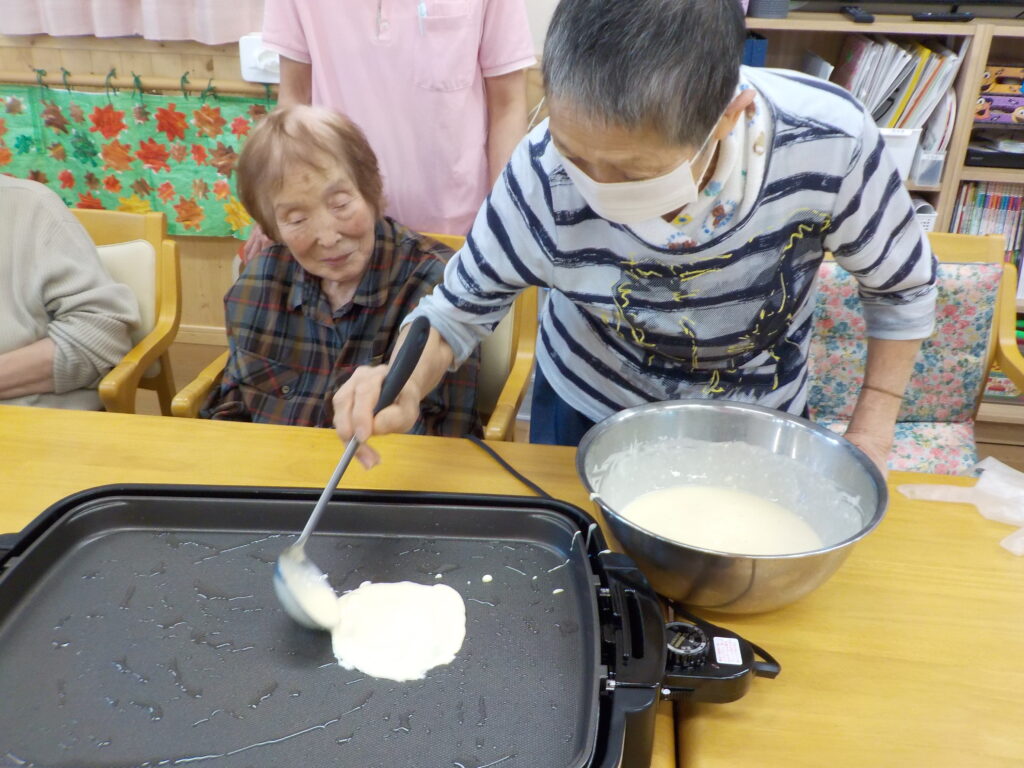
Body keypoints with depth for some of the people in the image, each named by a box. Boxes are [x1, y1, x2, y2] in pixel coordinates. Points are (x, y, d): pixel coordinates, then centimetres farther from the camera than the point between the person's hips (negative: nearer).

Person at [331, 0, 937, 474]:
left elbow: (904, 285, -12)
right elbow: (465, 303, -16)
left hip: (758, 421, 1)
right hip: (589, 416, 0)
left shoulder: (830, 144, -33)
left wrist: (872, 430, -13)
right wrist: (407, 389, -34)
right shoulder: (544, 178, -34)